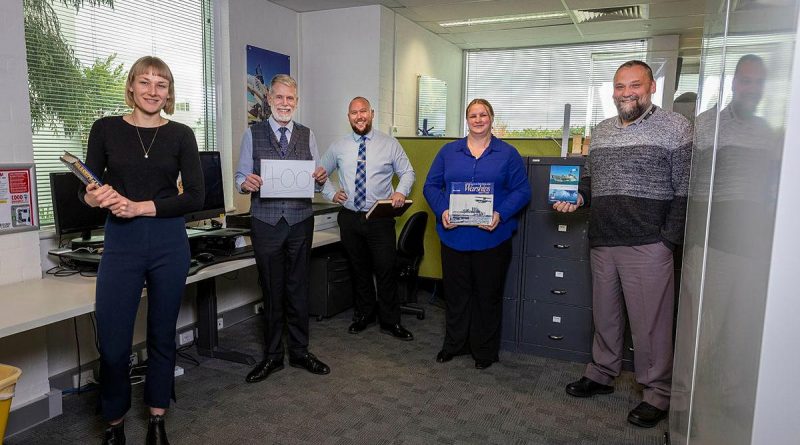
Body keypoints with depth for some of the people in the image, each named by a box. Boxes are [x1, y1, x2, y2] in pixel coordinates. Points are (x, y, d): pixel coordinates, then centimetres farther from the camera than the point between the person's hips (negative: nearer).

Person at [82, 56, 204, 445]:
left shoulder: (181, 135, 2)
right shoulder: (106, 129, 3)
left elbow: (195, 197, -5)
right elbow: (87, 191, 5)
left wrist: (140, 207, -15)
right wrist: (97, 197, -19)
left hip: (169, 243, 1)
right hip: (120, 243, 0)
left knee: (162, 336, 11)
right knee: (112, 344, -1)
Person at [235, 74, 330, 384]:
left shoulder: (307, 135, 8)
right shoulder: (253, 134, 4)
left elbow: (315, 178, 7)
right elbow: (240, 178, 2)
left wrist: (321, 178, -15)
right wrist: (246, 183, -20)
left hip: (300, 221, 1)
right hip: (265, 222, -1)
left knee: (298, 289, 9)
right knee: (271, 291, 8)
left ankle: (300, 352, 23)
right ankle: (272, 356, 22)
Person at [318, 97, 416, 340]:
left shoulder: (389, 144, 0)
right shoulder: (338, 147, 6)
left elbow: (407, 172, 5)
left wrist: (401, 192, -14)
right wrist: (331, 193, 4)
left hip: (380, 218, -2)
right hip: (349, 218, 3)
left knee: (386, 270, -1)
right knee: (359, 269, 15)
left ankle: (390, 322, 14)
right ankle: (364, 315, 32)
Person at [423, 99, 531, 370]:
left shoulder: (508, 154, 3)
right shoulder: (448, 152, 9)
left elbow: (522, 191, -1)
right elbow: (431, 186, 6)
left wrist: (501, 215, -17)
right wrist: (442, 211, -12)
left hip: (492, 238, -1)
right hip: (454, 236, 2)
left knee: (488, 295, 9)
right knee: (455, 293, 11)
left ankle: (485, 351, 25)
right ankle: (454, 344, 29)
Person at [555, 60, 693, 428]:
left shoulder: (674, 127, -3)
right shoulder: (600, 131, 15)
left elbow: (685, 190, -7)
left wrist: (669, 241, -12)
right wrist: (577, 197, 2)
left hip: (647, 246, -5)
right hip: (602, 244, 6)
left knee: (650, 322, 2)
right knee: (604, 315, 17)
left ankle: (657, 393, 19)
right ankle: (601, 374, 34)